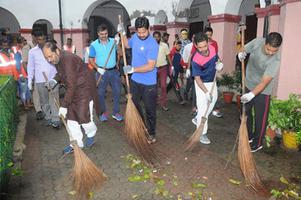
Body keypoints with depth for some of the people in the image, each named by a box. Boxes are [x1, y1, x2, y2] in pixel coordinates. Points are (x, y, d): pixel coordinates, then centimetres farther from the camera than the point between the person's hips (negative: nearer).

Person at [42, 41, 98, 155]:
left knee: (83, 117, -4)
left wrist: (63, 105, -27)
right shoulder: (58, 59, 1)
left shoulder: (68, 60, -28)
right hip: (73, 91, 9)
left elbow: (71, 86, -30)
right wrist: (55, 80, 2)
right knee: (71, 118, 8)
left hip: (83, 90, -9)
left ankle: (91, 134, 27)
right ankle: (77, 143, 20)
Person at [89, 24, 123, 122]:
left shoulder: (113, 41, 0)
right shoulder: (94, 45, -4)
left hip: (114, 71, 2)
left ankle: (116, 112, 20)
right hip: (102, 72, -1)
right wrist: (98, 68, -15)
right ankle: (104, 112, 25)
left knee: (117, 92, 6)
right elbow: (91, 60, -1)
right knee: (101, 93, 7)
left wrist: (118, 43, -24)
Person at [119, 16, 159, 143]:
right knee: (134, 105, 20)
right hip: (135, 80, 7)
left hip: (149, 84, -7)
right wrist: (122, 33, 10)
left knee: (150, 110, 6)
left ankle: (151, 133, 25)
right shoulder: (135, 37, 0)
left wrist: (133, 69, -28)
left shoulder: (153, 44, -22)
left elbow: (150, 66, -27)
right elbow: (127, 45, 23)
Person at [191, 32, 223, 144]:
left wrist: (218, 64, -17)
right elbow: (197, 78, -26)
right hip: (202, 84, -7)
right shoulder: (196, 60, -31)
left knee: (213, 100, 23)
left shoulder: (212, 48, -13)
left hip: (212, 81, 8)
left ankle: (198, 119, 40)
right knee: (202, 108, -9)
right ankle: (202, 133, 2)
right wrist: (206, 92, -31)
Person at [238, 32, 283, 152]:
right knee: (246, 112, 17)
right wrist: (241, 53, -21)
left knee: (260, 118, 5)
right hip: (249, 85, 6)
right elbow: (244, 50, 3)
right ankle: (249, 136, 37)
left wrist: (252, 94, -43)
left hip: (263, 91, -5)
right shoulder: (257, 42, -15)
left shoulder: (275, 59, -28)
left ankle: (257, 143, 23)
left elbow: (265, 82, -31)